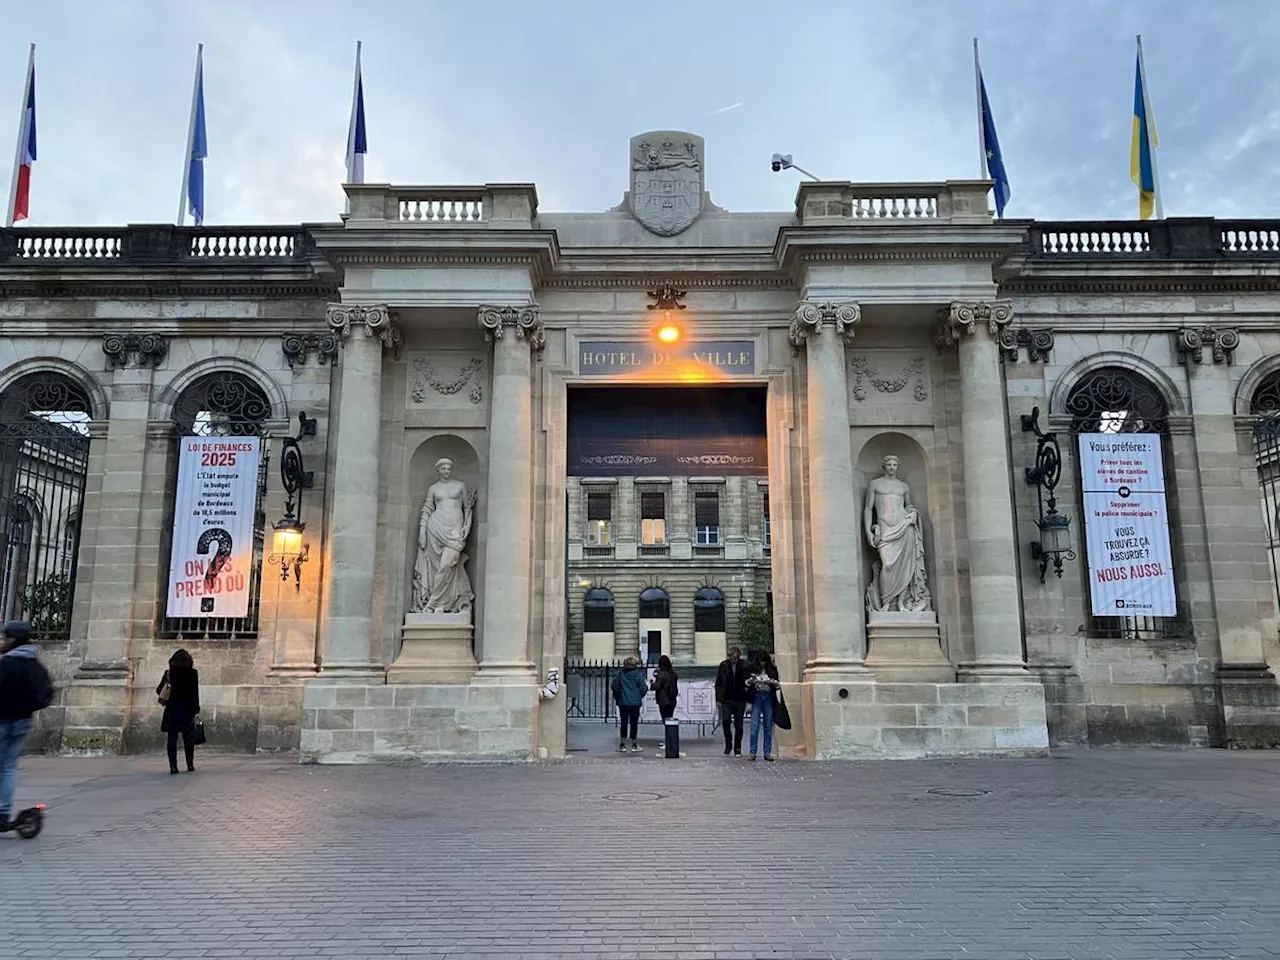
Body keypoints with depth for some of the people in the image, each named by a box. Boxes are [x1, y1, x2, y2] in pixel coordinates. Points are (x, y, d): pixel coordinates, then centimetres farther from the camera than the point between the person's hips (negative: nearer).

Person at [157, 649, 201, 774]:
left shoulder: (168, 673, 1)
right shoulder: (193, 673, -3)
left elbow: (159, 690, 5)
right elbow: (195, 693, -3)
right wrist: (196, 709, 2)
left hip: (171, 709, 1)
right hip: (187, 709, -1)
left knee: (172, 738, 3)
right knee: (188, 738, 8)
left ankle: (173, 766, -1)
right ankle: (190, 764, 10)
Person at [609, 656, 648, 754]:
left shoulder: (621, 674, 3)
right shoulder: (638, 674, -7)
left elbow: (614, 686, 3)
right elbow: (644, 687, -10)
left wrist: (618, 697, 15)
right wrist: (640, 696, 7)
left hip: (622, 702, 2)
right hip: (635, 703, -2)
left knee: (623, 723, 7)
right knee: (634, 723, 4)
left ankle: (622, 745, 7)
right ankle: (634, 745, 7)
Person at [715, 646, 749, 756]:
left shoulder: (744, 666, -3)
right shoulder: (723, 665, 1)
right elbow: (718, 683, 6)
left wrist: (749, 700, -2)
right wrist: (718, 699, 0)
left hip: (740, 699, 0)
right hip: (726, 699, 0)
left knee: (738, 725, 5)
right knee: (725, 721, -12)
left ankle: (737, 749, 17)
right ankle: (728, 745, 9)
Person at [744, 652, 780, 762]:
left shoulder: (772, 669, 4)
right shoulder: (753, 669, 1)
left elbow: (777, 686, 9)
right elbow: (746, 684, 4)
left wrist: (776, 684, -13)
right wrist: (750, 681, -17)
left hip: (768, 698, 1)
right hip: (757, 697, -1)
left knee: (768, 726, 4)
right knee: (754, 726, -5)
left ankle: (767, 752, 9)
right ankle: (752, 752, -1)